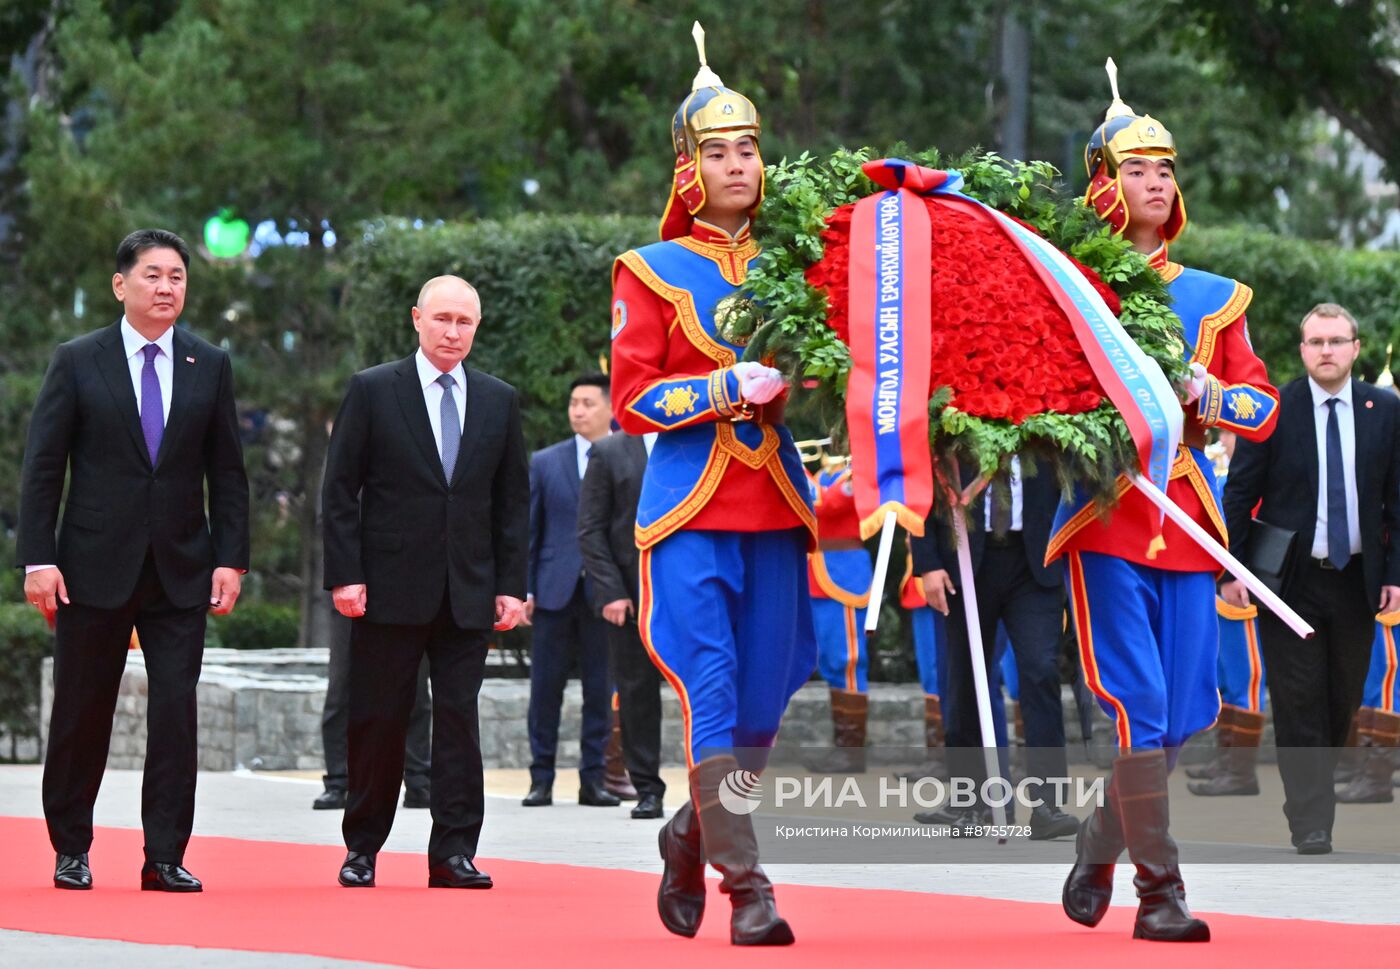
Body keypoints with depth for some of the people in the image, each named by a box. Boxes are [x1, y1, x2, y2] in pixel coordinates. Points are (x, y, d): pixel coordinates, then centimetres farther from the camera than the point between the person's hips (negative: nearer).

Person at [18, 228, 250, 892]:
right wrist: (38, 559, -9)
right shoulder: (77, 363, 1)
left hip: (182, 570, 1)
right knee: (81, 714, 5)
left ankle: (164, 858, 0)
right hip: (94, 565, -1)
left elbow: (226, 472, 8)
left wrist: (230, 559, 0)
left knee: (176, 713, -5)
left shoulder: (210, 367, 8)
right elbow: (42, 468, -1)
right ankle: (71, 850, 18)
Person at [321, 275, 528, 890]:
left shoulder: (499, 401, 11)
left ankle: (453, 853, 1)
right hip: (390, 588, -2)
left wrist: (510, 584, 4)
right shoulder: (373, 391, 2)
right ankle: (362, 846, 14)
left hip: (468, 593, 2)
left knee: (460, 718, -1)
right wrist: (345, 575, -8)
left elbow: (513, 499, 11)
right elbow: (340, 490, 0)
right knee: (378, 719, 3)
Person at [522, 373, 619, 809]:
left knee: (600, 690, 3)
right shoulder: (545, 462, 9)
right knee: (545, 688, 2)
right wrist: (524, 589, 1)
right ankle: (541, 779, 8)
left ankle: (593, 779, 10)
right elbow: (528, 530, 9)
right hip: (555, 591, 1)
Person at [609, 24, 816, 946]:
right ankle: (747, 888, -8)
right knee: (713, 703, -10)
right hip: (690, 515, -4)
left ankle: (691, 836, 30)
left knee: (762, 710, 6)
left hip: (775, 512, 4)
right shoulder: (652, 273, 2)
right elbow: (632, 401, -4)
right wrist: (728, 390, -15)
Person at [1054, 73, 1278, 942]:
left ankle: (1098, 852, 25)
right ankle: (1160, 893, -5)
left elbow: (1263, 407, 12)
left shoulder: (1213, 299, 14)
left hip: (1185, 517, 4)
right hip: (1106, 514, -4)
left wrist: (1209, 394, -8)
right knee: (1135, 703, -12)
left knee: (1185, 710, 4)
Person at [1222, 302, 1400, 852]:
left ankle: (1318, 783, 29)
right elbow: (1240, 492, -1)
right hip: (1290, 579, -2)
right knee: (1299, 702, -4)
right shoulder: (1272, 410, -3)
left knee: (1343, 700, 9)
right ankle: (1310, 820, -2)